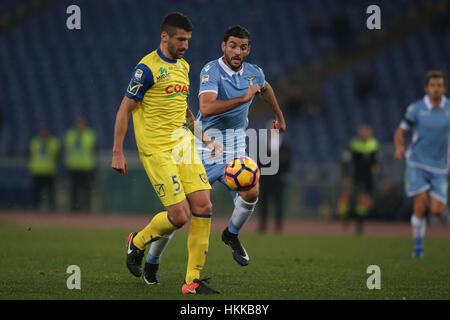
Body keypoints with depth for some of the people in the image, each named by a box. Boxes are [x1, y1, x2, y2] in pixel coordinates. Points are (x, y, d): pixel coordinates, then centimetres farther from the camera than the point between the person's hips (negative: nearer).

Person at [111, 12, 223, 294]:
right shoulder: (148, 68, -11)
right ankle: (137, 242, 19)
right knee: (179, 216, -12)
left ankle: (193, 281, 2)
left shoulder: (183, 67, 14)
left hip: (184, 145, 7)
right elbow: (125, 109, -9)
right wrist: (118, 153, -11)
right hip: (157, 151, -7)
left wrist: (203, 137, 18)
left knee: (204, 208, -5)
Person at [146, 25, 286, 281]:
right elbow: (207, 108, -32)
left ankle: (232, 235, 7)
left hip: (235, 150, 4)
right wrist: (243, 98, -34)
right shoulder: (212, 71, -16)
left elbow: (265, 88, 31)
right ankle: (152, 262, 18)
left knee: (251, 193, -23)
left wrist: (280, 116, 40)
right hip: (204, 149, -4)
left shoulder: (254, 73, 4)